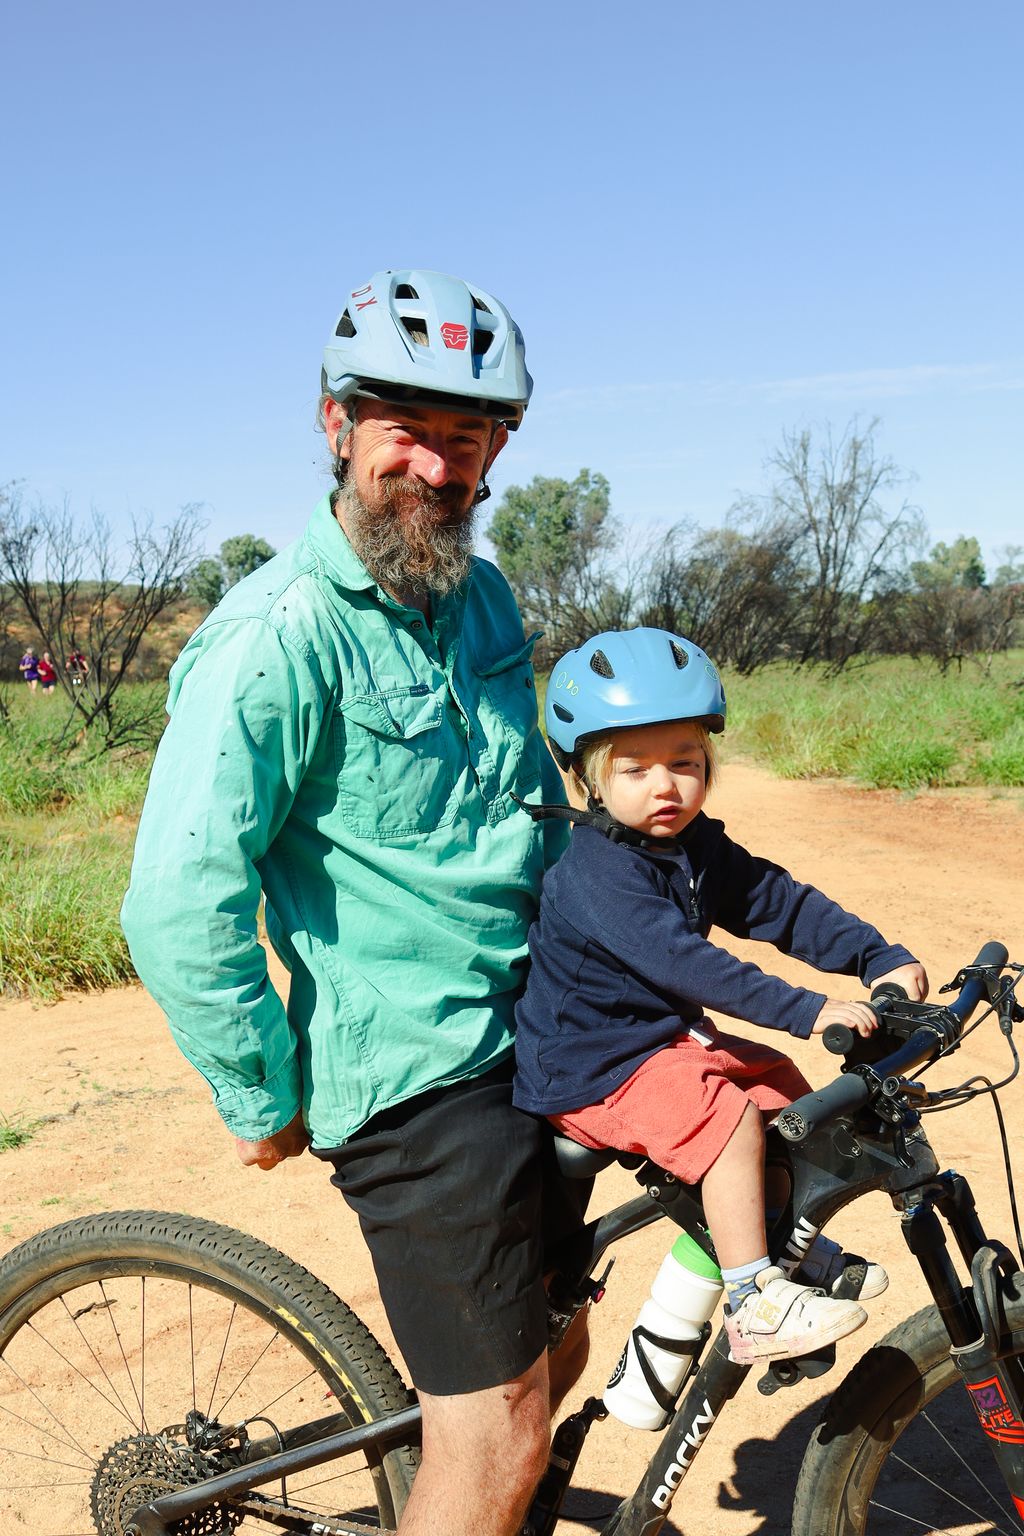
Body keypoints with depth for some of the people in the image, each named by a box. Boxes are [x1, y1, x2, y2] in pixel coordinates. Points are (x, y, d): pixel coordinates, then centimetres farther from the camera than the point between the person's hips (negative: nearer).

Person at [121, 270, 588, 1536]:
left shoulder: (481, 596, 7)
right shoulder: (279, 638, -19)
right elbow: (178, 909, -23)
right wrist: (263, 1101, -14)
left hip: (522, 1039, 8)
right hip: (413, 1075, -8)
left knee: (554, 1359, 21)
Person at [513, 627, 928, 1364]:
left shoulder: (699, 847, 3)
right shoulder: (596, 873, -25)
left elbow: (786, 904, 1)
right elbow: (682, 960, -34)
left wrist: (884, 958, -9)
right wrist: (805, 1010, -38)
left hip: (663, 1036, 9)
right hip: (590, 1071, -9)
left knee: (782, 1083, 8)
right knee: (728, 1115, -25)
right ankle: (754, 1306, -16)